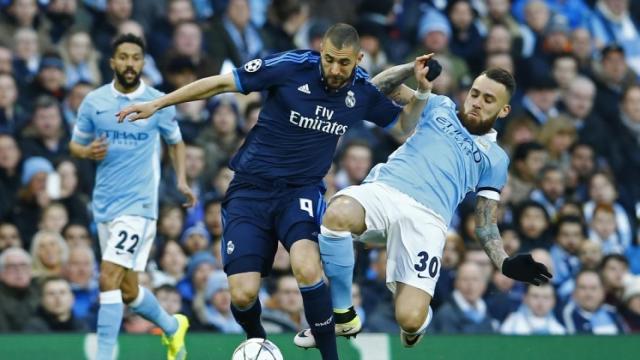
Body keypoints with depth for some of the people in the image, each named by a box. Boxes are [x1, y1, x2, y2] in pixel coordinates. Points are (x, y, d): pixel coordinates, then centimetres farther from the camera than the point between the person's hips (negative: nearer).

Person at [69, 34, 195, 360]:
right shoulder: (94, 101, 3)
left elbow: (176, 142, 15)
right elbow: (75, 145, 11)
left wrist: (182, 180, 5)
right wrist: (88, 152, -11)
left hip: (138, 204, -4)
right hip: (104, 205, 4)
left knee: (109, 277, -19)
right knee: (127, 290, 12)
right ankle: (173, 327, 39)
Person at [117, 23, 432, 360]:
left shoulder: (364, 92, -3)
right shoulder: (292, 66, -14)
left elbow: (405, 125, 14)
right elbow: (221, 83, -7)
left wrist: (421, 90, -5)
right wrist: (156, 104, -6)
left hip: (302, 191, 1)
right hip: (251, 189, -1)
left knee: (307, 267, -32)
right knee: (243, 295, -13)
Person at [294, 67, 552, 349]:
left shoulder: (496, 159, 25)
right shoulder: (441, 107, 28)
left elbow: (485, 225, 20)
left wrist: (505, 264, 2)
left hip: (426, 220, -1)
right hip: (383, 191, 1)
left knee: (410, 320, -23)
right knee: (338, 214, -38)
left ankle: (417, 321, 22)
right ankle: (340, 312, -14)